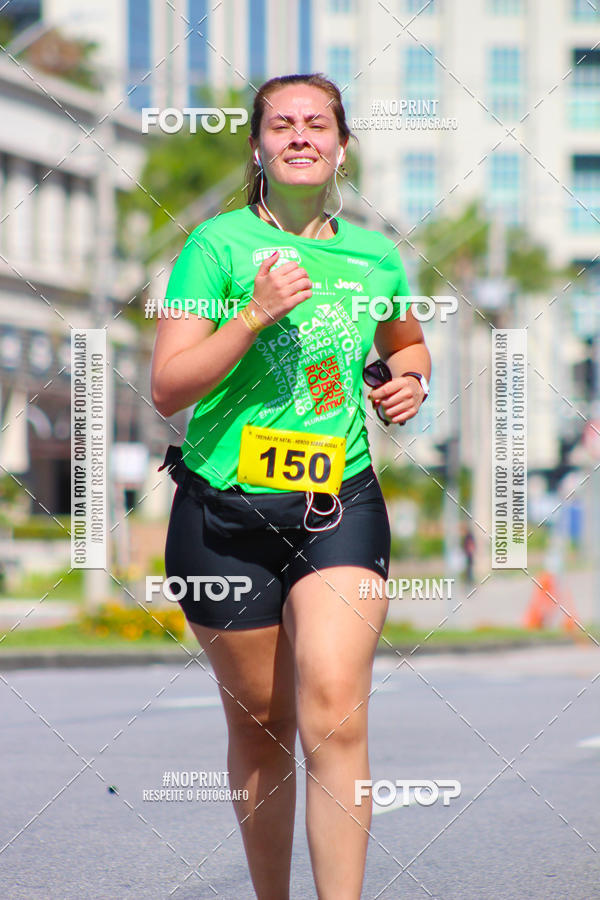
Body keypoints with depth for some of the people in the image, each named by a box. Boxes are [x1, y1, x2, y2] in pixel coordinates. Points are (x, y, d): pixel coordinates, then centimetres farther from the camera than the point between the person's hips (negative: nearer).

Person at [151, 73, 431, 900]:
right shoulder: (218, 244, -4)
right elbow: (168, 388, -12)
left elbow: (407, 344, 30)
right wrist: (257, 313, -22)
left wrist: (411, 380, 7)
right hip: (226, 510, -1)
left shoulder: (376, 257, 8)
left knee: (334, 716, -16)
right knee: (259, 726, 9)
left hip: (341, 505, 1)